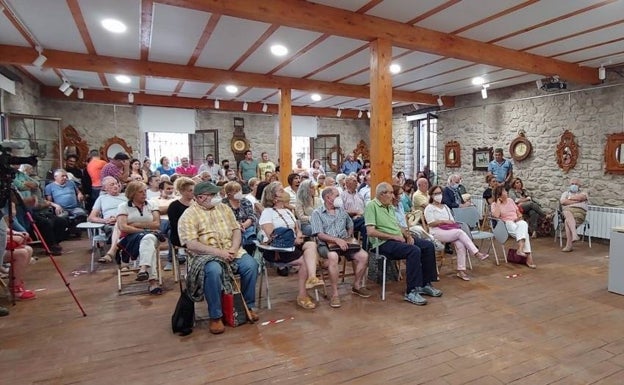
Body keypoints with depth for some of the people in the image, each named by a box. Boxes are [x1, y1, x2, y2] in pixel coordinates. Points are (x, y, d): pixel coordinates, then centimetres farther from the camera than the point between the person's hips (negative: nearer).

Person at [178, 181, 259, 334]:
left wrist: (234, 248, -9)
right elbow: (191, 244, -14)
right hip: (207, 255, -4)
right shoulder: (188, 215, -4)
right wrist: (218, 252, -21)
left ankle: (248, 306, 0)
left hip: (231, 251, 5)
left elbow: (236, 229, 11)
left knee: (251, 265, -21)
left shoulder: (224, 208, 13)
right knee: (214, 271, -36)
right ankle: (215, 316, -18)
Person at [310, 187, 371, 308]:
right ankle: (334, 293, -26)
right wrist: (337, 240, -21)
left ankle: (357, 285, 6)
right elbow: (319, 234, -11)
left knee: (364, 255, -17)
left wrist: (349, 237, 9)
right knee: (333, 257, -39)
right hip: (326, 244, -5)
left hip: (344, 243, 5)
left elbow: (350, 225, 28)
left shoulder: (341, 210, 18)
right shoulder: (317, 213, 0)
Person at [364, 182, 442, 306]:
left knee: (429, 245, -2)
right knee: (414, 250, -30)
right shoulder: (372, 206, -10)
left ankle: (425, 284, 6)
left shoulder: (390, 207, 19)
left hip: (398, 239, 9)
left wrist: (407, 235, 4)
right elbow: (370, 231, -20)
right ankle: (411, 292, -22)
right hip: (384, 243, -9)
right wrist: (394, 236, -17)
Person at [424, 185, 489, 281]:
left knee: (460, 245, -25)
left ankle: (461, 270, -22)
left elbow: (452, 221, 20)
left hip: (450, 232, 6)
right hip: (437, 233, -6)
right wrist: (444, 221, -10)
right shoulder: (429, 208, 4)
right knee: (460, 232, -29)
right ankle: (477, 253, -27)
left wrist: (453, 224, -2)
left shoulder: (445, 207, 25)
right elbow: (431, 223, -8)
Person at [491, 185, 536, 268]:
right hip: (506, 223, -3)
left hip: (517, 221, 4)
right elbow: (496, 216, -16)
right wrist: (498, 203, -11)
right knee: (524, 232, -32)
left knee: (523, 224, -35)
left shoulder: (510, 200, 19)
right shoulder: (494, 204, 2)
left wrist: (519, 216, -2)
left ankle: (520, 249, -46)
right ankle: (529, 256, -38)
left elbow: (518, 212, 22)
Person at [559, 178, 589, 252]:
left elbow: (580, 197, -4)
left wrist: (569, 198, 9)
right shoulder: (565, 193, 27)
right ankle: (574, 234, -51)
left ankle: (569, 245, -37)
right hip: (567, 210, 2)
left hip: (579, 212, -2)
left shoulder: (583, 193, 23)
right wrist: (576, 201, 2)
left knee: (567, 221, -34)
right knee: (568, 214, -38)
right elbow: (563, 202, 3)